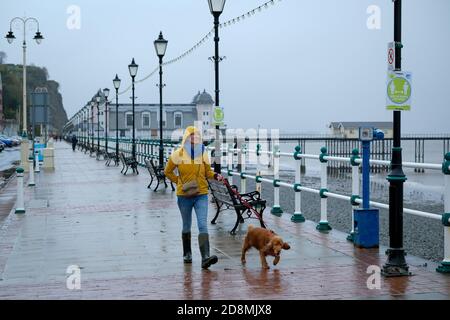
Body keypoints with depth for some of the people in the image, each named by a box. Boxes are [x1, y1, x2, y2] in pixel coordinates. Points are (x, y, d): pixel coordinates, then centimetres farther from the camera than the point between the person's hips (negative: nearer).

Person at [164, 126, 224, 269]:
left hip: (201, 195, 0)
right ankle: (187, 254, 31)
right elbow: (168, 171, 8)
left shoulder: (203, 154, 1)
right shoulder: (178, 154, -4)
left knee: (203, 225, -13)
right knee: (186, 226, 14)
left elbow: (207, 172, 10)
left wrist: (215, 176, -10)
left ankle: (205, 257, -21)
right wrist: (179, 182, -1)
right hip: (184, 195, 0)